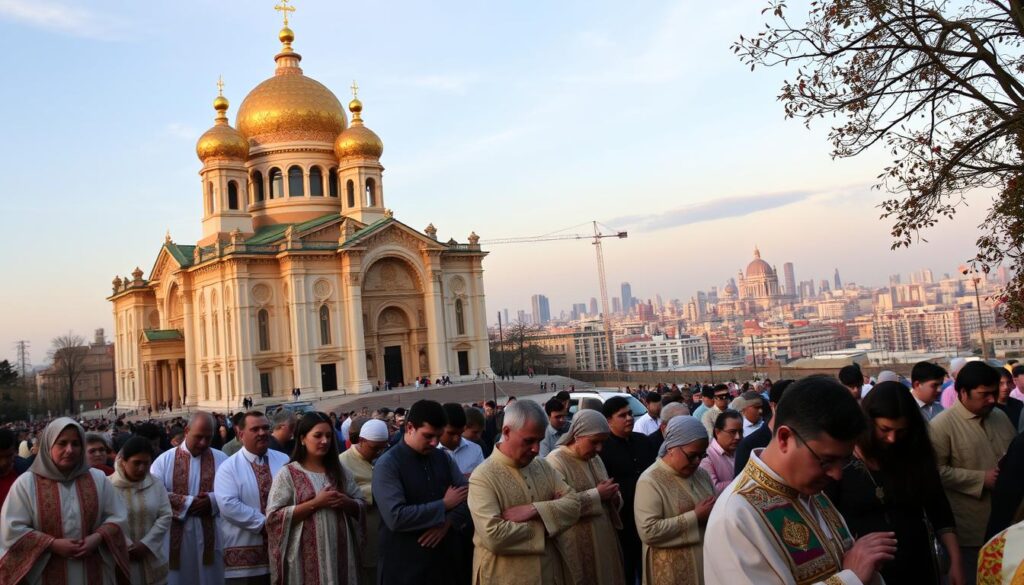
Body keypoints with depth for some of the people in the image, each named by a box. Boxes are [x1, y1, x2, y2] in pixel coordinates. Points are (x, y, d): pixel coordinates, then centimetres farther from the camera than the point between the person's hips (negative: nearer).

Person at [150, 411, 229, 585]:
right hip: (176, 536, -1)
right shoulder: (165, 460, 2)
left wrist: (213, 500, -18)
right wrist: (187, 503, -14)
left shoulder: (222, 460, 5)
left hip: (210, 536, 1)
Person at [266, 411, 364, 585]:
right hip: (307, 556, -4)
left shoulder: (339, 472, 10)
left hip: (339, 553, 4)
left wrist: (346, 502, -11)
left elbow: (361, 506, 11)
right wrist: (315, 503, -17)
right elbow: (274, 516, -12)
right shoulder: (288, 474, -3)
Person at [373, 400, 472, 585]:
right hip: (404, 564, -5)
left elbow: (468, 496, 3)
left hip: (445, 557, 5)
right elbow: (396, 517, -23)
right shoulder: (387, 464, -12)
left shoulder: (443, 458, 5)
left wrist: (448, 522, -14)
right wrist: (444, 505, -16)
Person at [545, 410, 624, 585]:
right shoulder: (556, 460, -12)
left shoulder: (595, 459, 13)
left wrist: (613, 497, -3)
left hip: (604, 542, 7)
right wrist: (597, 495, -19)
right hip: (576, 548, -7)